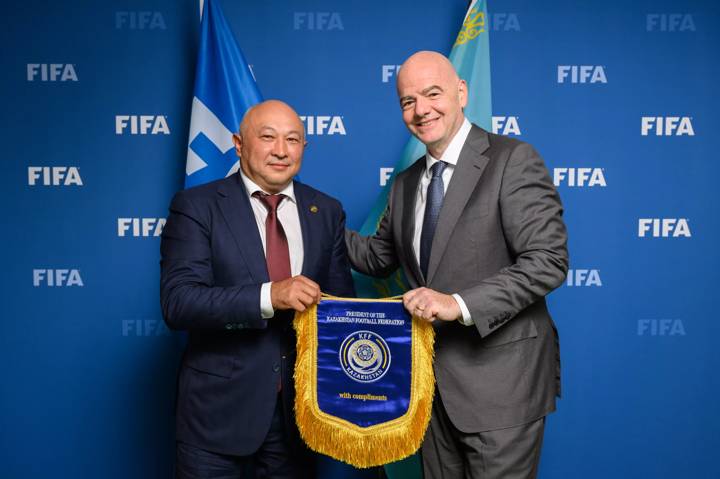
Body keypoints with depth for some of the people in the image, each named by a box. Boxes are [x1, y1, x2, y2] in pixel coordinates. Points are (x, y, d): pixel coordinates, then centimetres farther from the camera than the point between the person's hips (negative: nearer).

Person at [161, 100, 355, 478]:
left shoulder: (327, 212, 4)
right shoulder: (196, 206, -8)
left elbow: (340, 300, 6)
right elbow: (177, 302, -18)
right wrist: (268, 296, -29)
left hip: (299, 404, 4)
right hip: (218, 409, -3)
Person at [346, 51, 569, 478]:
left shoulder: (513, 160, -12)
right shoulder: (406, 183, 11)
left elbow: (549, 260, -19)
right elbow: (380, 257, 18)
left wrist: (460, 304, -26)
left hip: (500, 382, -6)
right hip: (435, 381, 7)